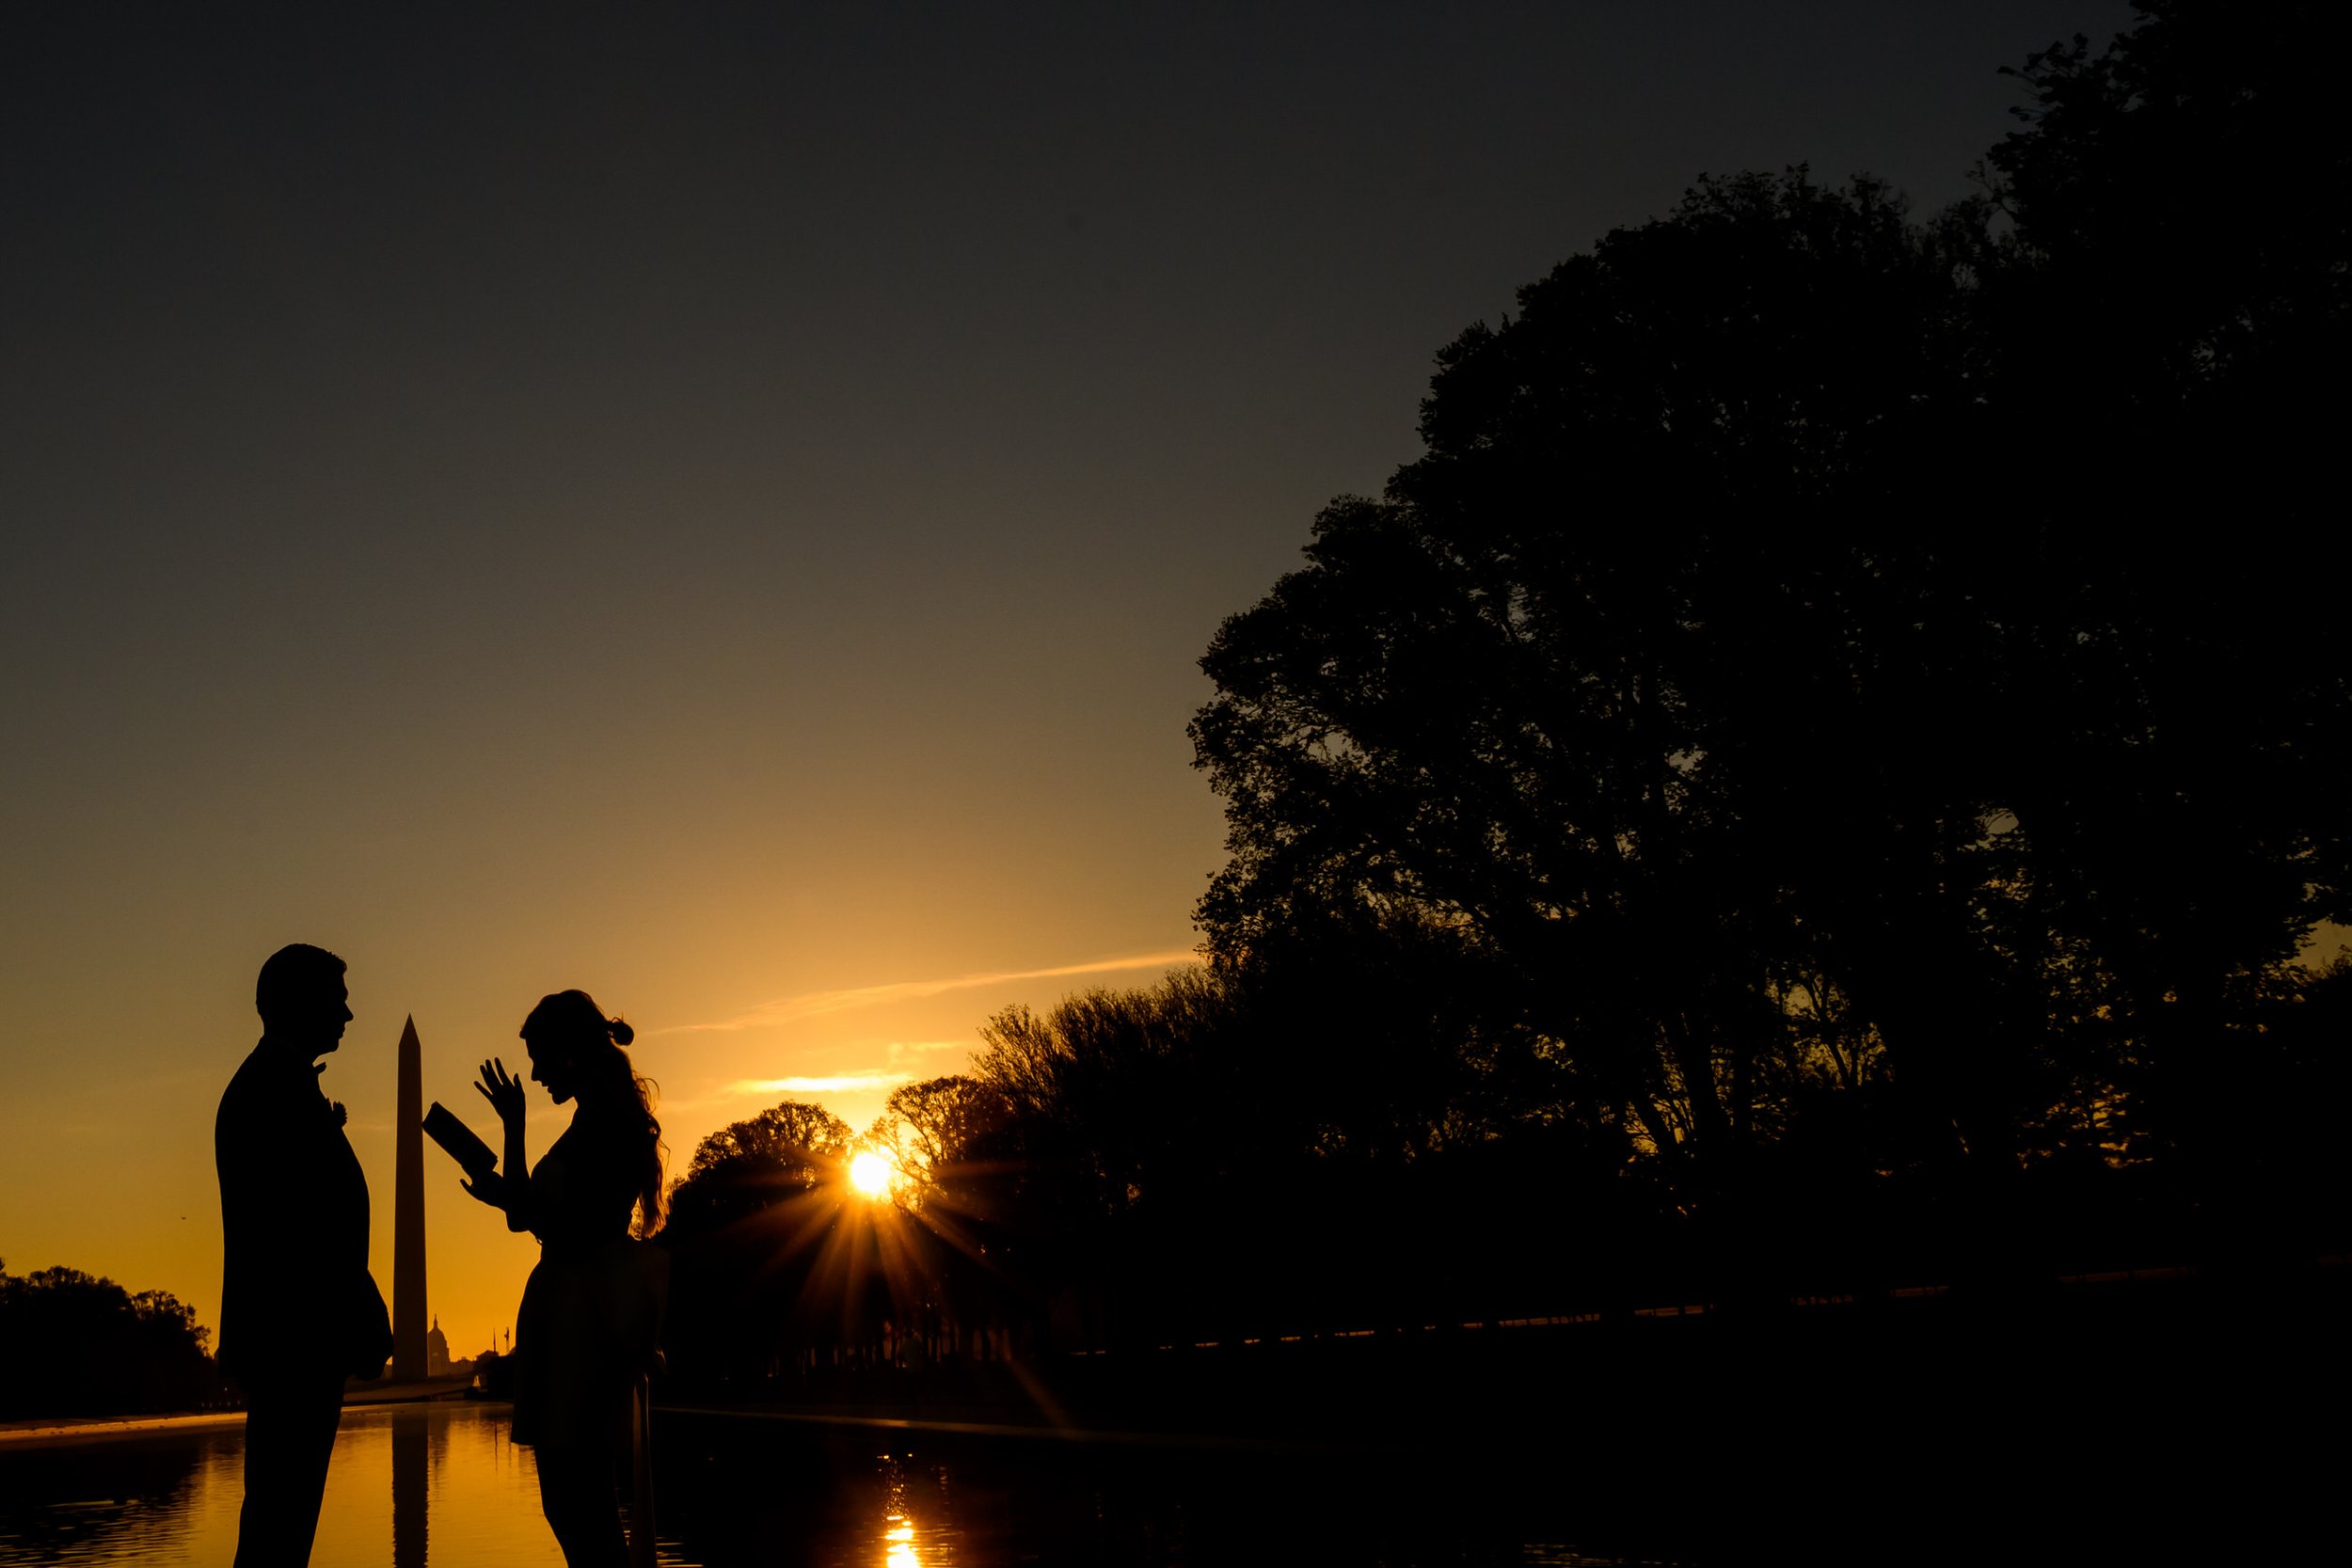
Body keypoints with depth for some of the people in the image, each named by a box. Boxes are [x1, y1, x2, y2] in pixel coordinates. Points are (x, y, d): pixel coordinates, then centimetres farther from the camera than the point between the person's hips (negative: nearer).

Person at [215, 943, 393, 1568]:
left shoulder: (254, 1081, 21)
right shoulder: (285, 1082, -13)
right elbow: (318, 1225, -20)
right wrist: (364, 1325, -19)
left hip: (274, 1334, 11)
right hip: (299, 1333, -11)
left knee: (276, 1510, 12)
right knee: (283, 1513, -8)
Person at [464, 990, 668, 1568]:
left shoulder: (603, 1120, -12)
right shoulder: (599, 1119, 19)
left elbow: (579, 1236, -18)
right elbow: (529, 1217, 22)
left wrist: (507, 1196, -11)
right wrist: (514, 1125, 22)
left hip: (584, 1310, -11)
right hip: (570, 1308, 11)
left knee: (573, 1487, -11)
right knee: (573, 1488, 12)